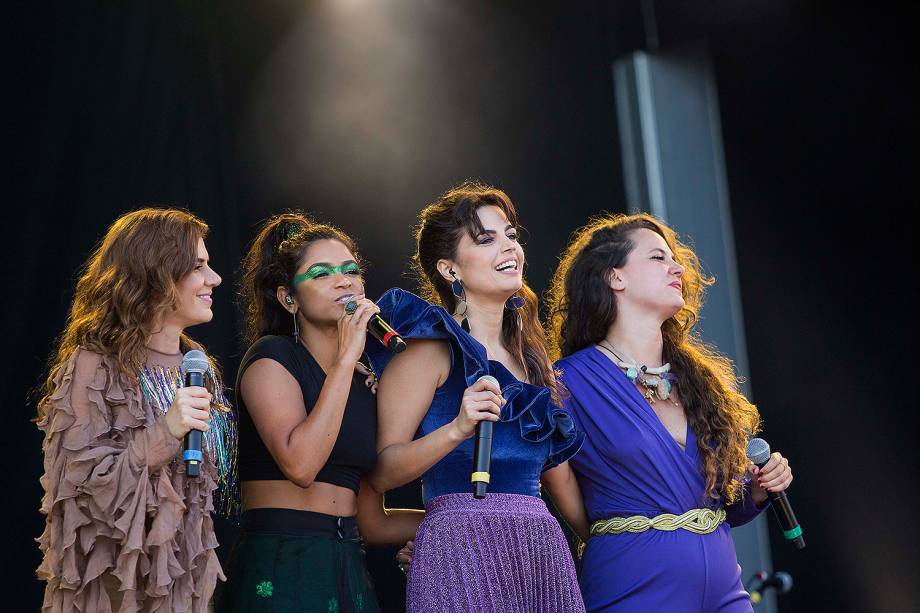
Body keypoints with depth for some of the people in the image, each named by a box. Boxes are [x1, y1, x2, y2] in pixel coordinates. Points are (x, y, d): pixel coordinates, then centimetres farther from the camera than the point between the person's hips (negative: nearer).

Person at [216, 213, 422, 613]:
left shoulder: (366, 384, 15)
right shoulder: (272, 356, -4)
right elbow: (300, 464, -22)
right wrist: (346, 359, -17)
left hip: (347, 573, 7)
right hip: (279, 572, -7)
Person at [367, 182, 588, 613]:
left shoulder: (529, 354, 19)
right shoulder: (431, 347, -2)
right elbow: (382, 472, -8)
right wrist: (456, 429, -22)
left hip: (544, 551, 6)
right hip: (464, 546, -6)